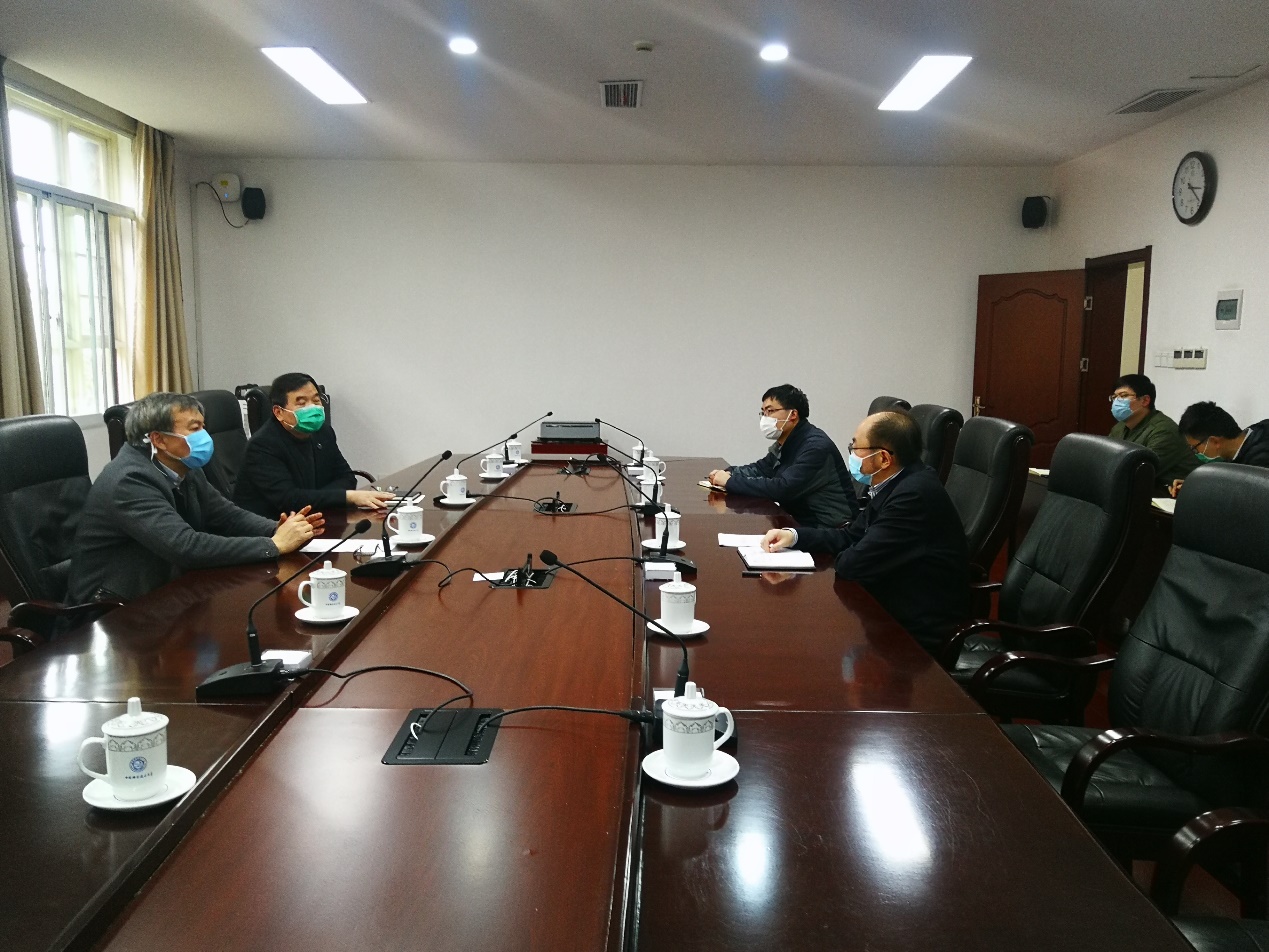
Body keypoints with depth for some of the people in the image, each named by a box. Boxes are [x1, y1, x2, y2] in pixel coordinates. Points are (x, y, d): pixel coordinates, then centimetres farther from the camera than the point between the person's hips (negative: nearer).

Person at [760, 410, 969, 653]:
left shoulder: (915, 494, -26)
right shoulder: (896, 484, 3)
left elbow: (854, 565, -24)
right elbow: (852, 535, 11)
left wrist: (841, 557, -2)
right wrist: (794, 536, -1)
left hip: (920, 631, -8)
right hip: (896, 608, 8)